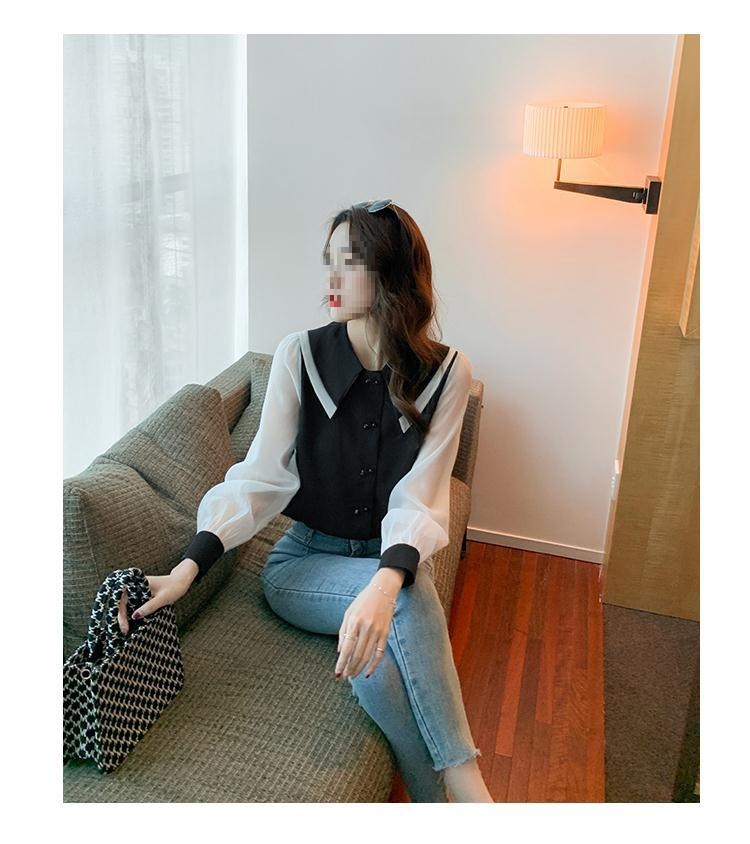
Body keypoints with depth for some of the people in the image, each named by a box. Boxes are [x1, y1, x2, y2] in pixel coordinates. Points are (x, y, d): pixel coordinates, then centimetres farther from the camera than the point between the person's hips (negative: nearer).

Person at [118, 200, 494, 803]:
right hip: (302, 561, 0)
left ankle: (436, 795, -13)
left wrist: (386, 582, -38)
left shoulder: (445, 373, -10)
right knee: (413, 596, -31)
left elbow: (419, 498, -18)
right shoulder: (300, 355, -9)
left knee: (375, 651, -34)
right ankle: (461, 784, -18)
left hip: (392, 559, 1)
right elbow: (260, 475, -12)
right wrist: (186, 568, -26)